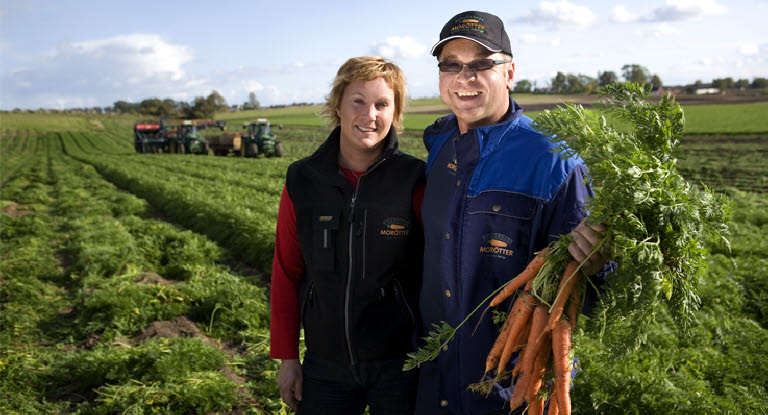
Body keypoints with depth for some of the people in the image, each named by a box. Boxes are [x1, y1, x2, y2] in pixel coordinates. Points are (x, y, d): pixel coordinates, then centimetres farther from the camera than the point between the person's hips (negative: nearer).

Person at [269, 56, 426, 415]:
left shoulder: (415, 181, -10)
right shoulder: (302, 182, -3)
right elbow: (286, 273, 4)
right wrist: (286, 358, 6)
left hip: (398, 363, -2)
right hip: (325, 365, 2)